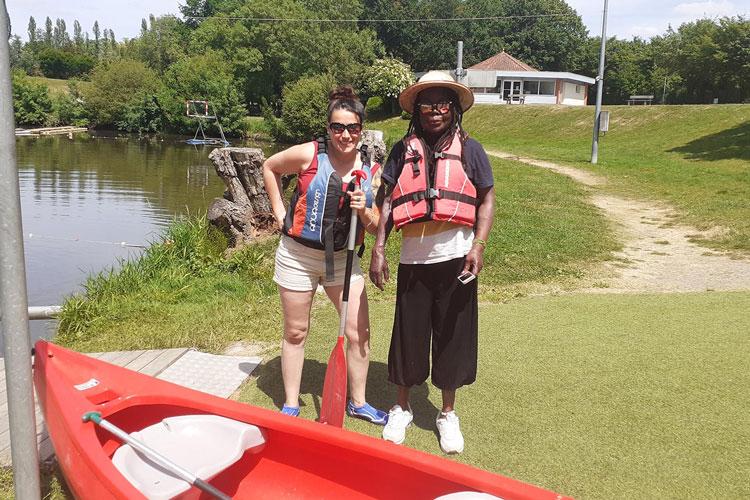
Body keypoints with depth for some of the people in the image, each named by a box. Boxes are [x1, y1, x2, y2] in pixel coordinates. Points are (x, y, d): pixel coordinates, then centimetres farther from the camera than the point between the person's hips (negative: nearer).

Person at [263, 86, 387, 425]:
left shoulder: (371, 170, -4)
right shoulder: (309, 155, -13)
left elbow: (375, 228, 0)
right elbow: (269, 168, 5)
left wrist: (363, 210, -22)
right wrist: (279, 212, 1)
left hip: (342, 258, 3)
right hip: (298, 256, -3)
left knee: (359, 333, 4)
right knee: (295, 333, 9)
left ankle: (358, 402, 24)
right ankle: (291, 406, 26)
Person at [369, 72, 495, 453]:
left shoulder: (469, 149, 3)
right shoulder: (403, 151, 6)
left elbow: (487, 199, 2)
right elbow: (386, 201, 5)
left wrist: (478, 245, -12)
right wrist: (378, 249, -4)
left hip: (455, 259, -1)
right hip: (413, 259, 1)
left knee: (452, 335, 8)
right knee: (408, 334, 10)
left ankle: (448, 414, 27)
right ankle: (401, 408, 31)